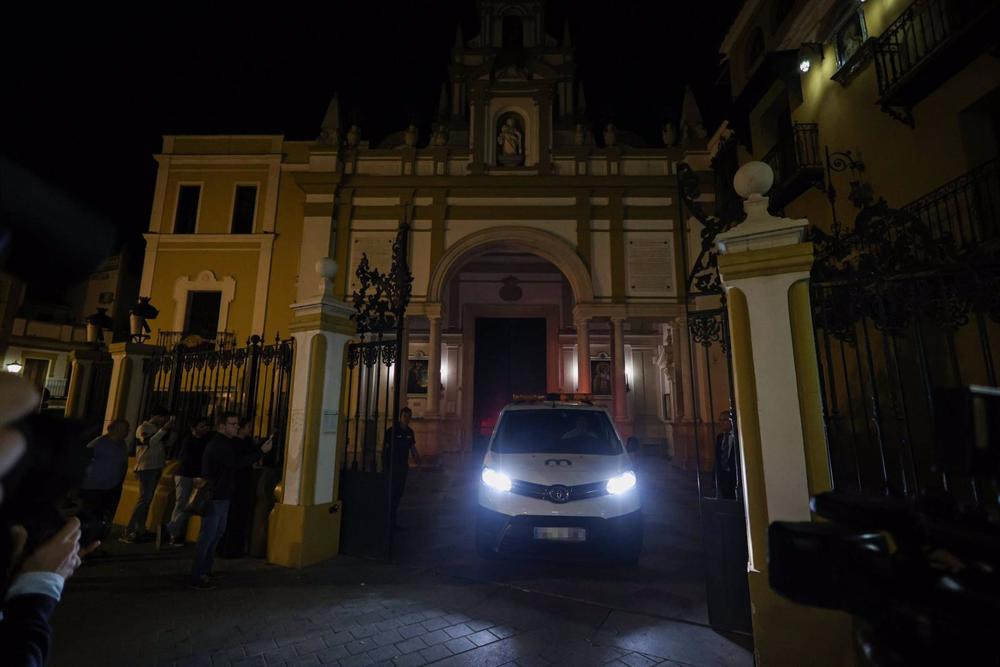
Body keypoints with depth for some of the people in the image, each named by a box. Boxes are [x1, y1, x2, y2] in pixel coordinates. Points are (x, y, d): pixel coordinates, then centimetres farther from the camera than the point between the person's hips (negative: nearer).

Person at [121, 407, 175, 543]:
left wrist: (170, 430, 4)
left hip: (156, 467, 7)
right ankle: (128, 532, -7)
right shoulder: (143, 428, -7)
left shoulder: (158, 428, 13)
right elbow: (150, 443, -22)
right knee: (144, 499, -12)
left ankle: (140, 529, 17)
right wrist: (164, 429, -22)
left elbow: (166, 443, 15)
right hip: (146, 468, -7)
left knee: (148, 499, 10)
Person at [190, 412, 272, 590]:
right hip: (213, 497, -10)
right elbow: (237, 462, -29)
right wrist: (261, 451, -27)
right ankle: (197, 578, 6)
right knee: (207, 536, -3)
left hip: (222, 496, 10)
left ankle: (206, 570, 32)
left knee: (217, 533, 19)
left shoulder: (228, 442, 12)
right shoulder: (217, 445, -21)